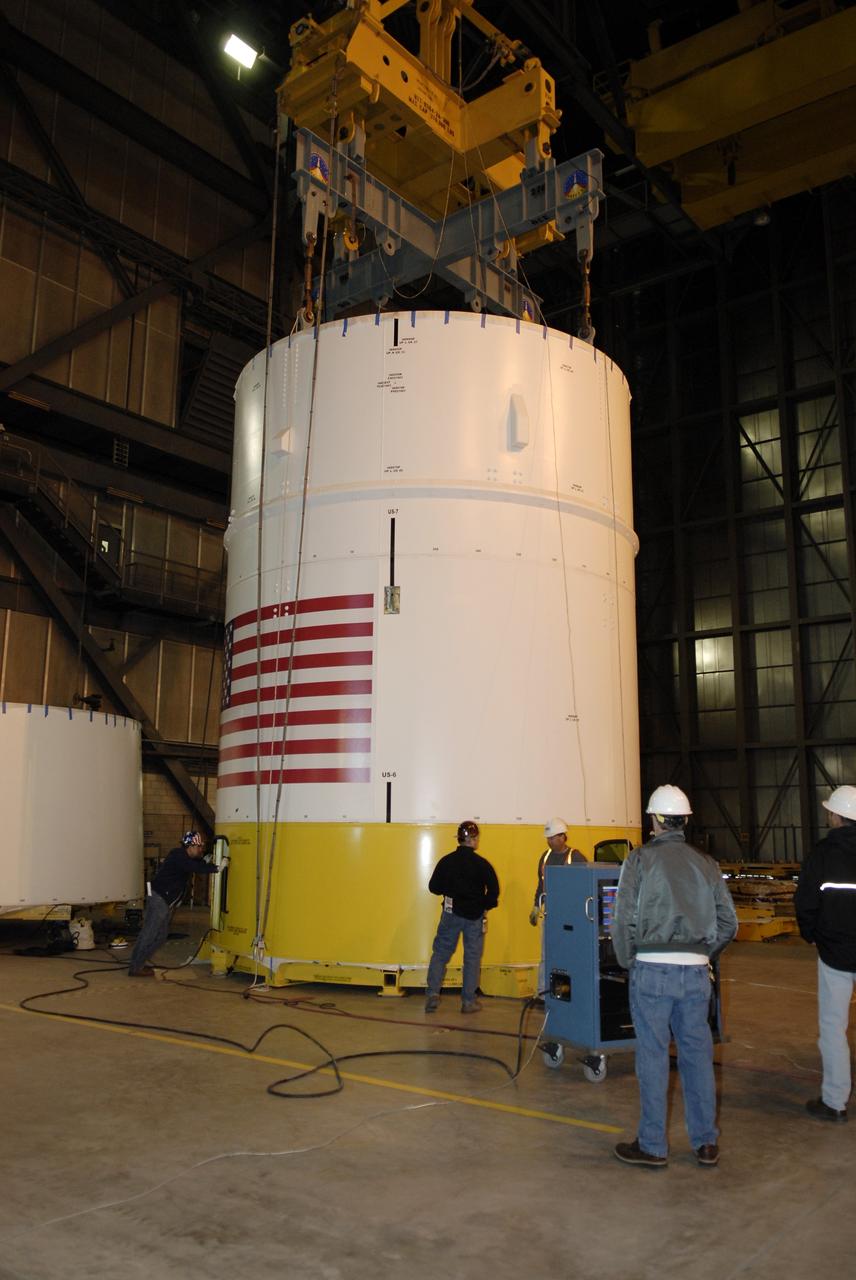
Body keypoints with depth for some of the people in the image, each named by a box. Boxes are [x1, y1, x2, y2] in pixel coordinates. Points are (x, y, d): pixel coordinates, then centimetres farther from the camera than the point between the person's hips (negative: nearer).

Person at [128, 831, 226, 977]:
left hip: (164, 900, 10)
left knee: (160, 935, 13)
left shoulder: (184, 857, 12)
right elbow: (196, 869, -29)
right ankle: (136, 968, -1)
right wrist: (217, 867, -29)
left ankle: (139, 962, 21)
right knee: (150, 934, -7)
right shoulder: (179, 857, -19)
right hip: (159, 898, -10)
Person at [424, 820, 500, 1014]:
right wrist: (486, 907, 2)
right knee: (472, 958, 8)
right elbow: (494, 890, -14)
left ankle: (433, 992, 0)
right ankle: (468, 1001, 11)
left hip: (451, 913, 2)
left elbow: (434, 887, 1)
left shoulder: (446, 861, -3)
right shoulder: (482, 864, -11)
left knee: (440, 953, 12)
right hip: (475, 916, -2)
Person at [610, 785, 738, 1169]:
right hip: (696, 971, 4)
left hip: (652, 969, -4)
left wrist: (628, 962, 4)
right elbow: (728, 923, 7)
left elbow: (624, 919, -10)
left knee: (653, 1055, 5)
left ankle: (652, 1146, 14)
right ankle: (706, 1143, 23)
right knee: (698, 1054, 14)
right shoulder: (706, 864, 6)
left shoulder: (640, 860, -6)